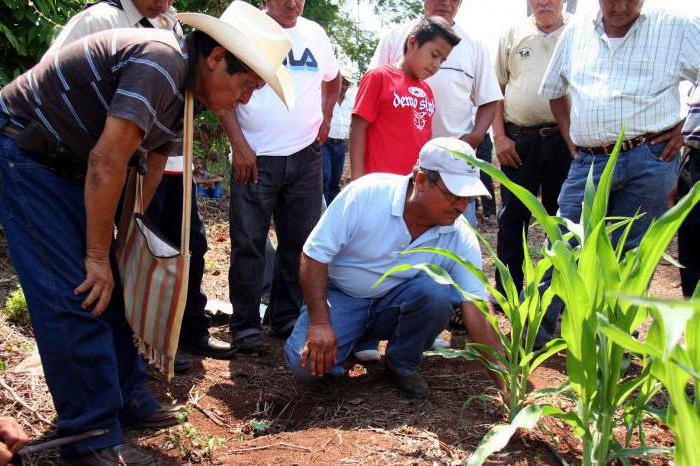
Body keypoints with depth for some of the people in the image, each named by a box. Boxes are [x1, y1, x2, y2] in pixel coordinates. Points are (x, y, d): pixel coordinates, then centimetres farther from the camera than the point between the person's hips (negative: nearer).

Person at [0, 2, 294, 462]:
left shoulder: (183, 94, 5)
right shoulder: (161, 61, -26)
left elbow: (153, 167, 11)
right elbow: (108, 160, -28)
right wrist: (98, 255, -20)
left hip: (67, 165, 10)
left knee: (108, 288, 11)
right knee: (77, 296, -11)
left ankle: (127, 399, 25)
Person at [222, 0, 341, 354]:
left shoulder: (314, 34, 11)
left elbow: (333, 79, 27)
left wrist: (324, 121, 13)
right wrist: (239, 145, -12)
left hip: (306, 156, 4)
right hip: (255, 157, -4)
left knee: (300, 241, 8)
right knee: (248, 243, -1)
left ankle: (286, 317, 21)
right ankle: (246, 325, 9)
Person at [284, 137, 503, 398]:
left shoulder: (461, 239, -15)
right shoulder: (367, 193, -23)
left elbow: (477, 313, -16)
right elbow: (315, 255, -17)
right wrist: (319, 323, -24)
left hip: (397, 305, 2)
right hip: (342, 297, -2)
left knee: (437, 290, -30)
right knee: (305, 364, -27)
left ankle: (403, 366, -4)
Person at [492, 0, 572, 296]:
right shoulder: (514, 33, 10)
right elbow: (496, 89, 10)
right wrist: (499, 136, 0)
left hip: (565, 139, -1)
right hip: (518, 140, 1)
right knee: (512, 215, 4)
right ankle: (506, 289, 13)